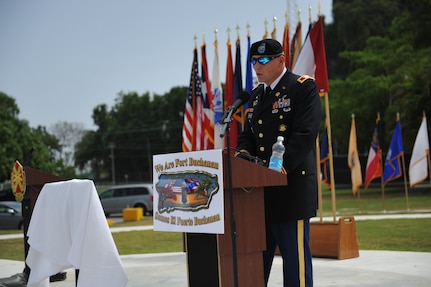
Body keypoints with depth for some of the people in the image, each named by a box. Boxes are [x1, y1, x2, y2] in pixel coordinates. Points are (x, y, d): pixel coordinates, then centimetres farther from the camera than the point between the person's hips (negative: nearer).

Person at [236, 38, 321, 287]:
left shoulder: (303, 87, -6)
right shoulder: (256, 94, 17)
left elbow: (305, 134, -16)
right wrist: (243, 153, -2)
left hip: (291, 188, -7)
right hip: (261, 189, 7)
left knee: (295, 256, -1)